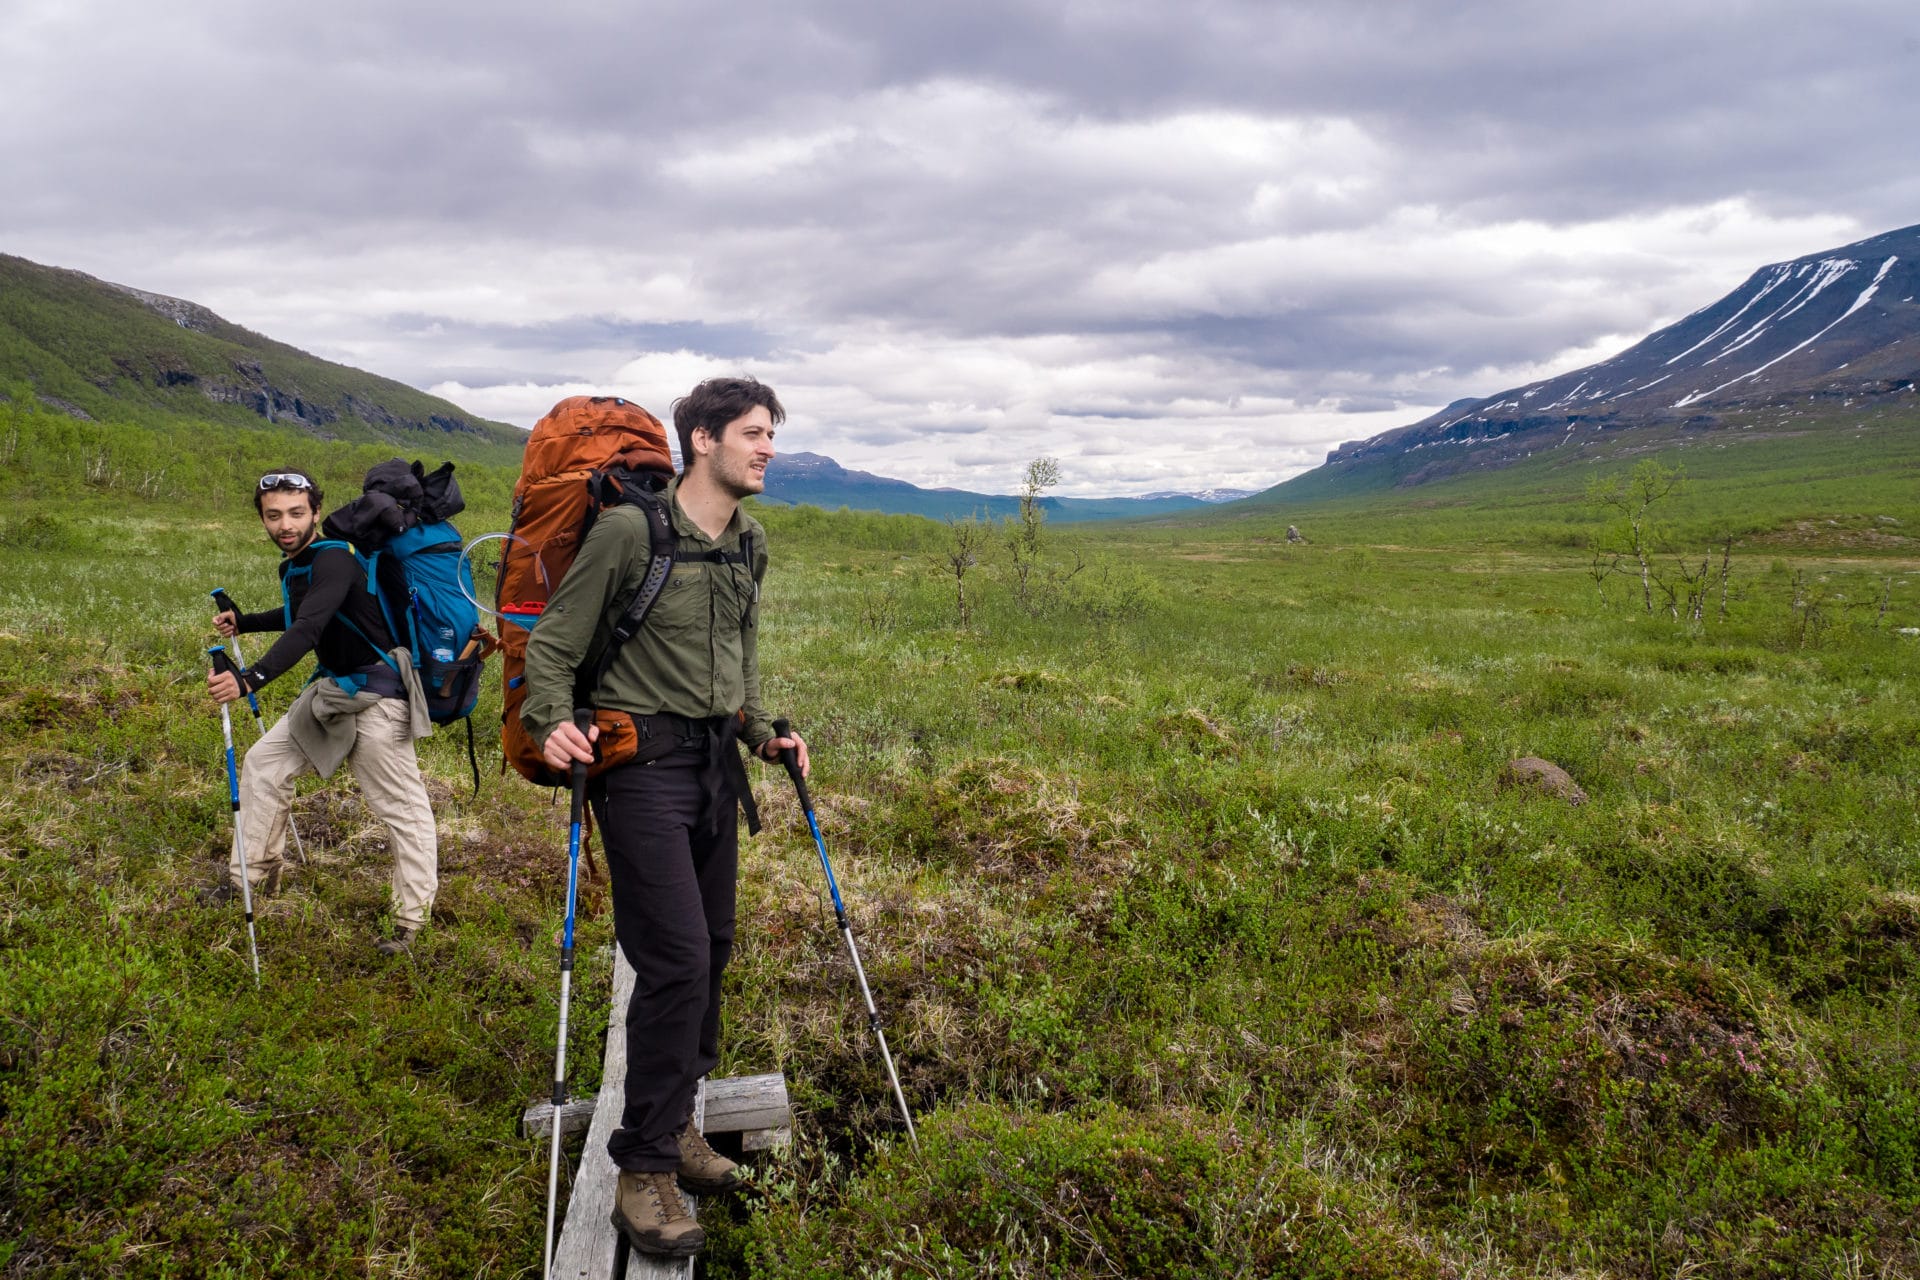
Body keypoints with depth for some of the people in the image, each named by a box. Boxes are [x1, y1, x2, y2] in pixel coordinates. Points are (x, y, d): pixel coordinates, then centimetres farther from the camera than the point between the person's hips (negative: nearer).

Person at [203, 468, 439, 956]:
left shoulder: (335, 559, -22)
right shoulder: (295, 565, 8)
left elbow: (308, 630, -37)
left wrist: (249, 680, -47)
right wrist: (244, 621, 22)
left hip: (377, 694, -10)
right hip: (333, 689, 10)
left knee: (400, 805, -4)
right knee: (264, 761, 13)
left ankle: (411, 919, 6)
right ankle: (254, 873, 28)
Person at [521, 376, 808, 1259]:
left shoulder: (749, 545, 9)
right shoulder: (629, 531, -14)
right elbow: (553, 642, -9)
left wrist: (761, 734, 12)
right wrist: (552, 722, -25)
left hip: (716, 763, 8)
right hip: (643, 764, -7)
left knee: (712, 948, 13)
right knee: (676, 956, -13)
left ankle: (673, 1121, 31)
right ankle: (644, 1171, 0)